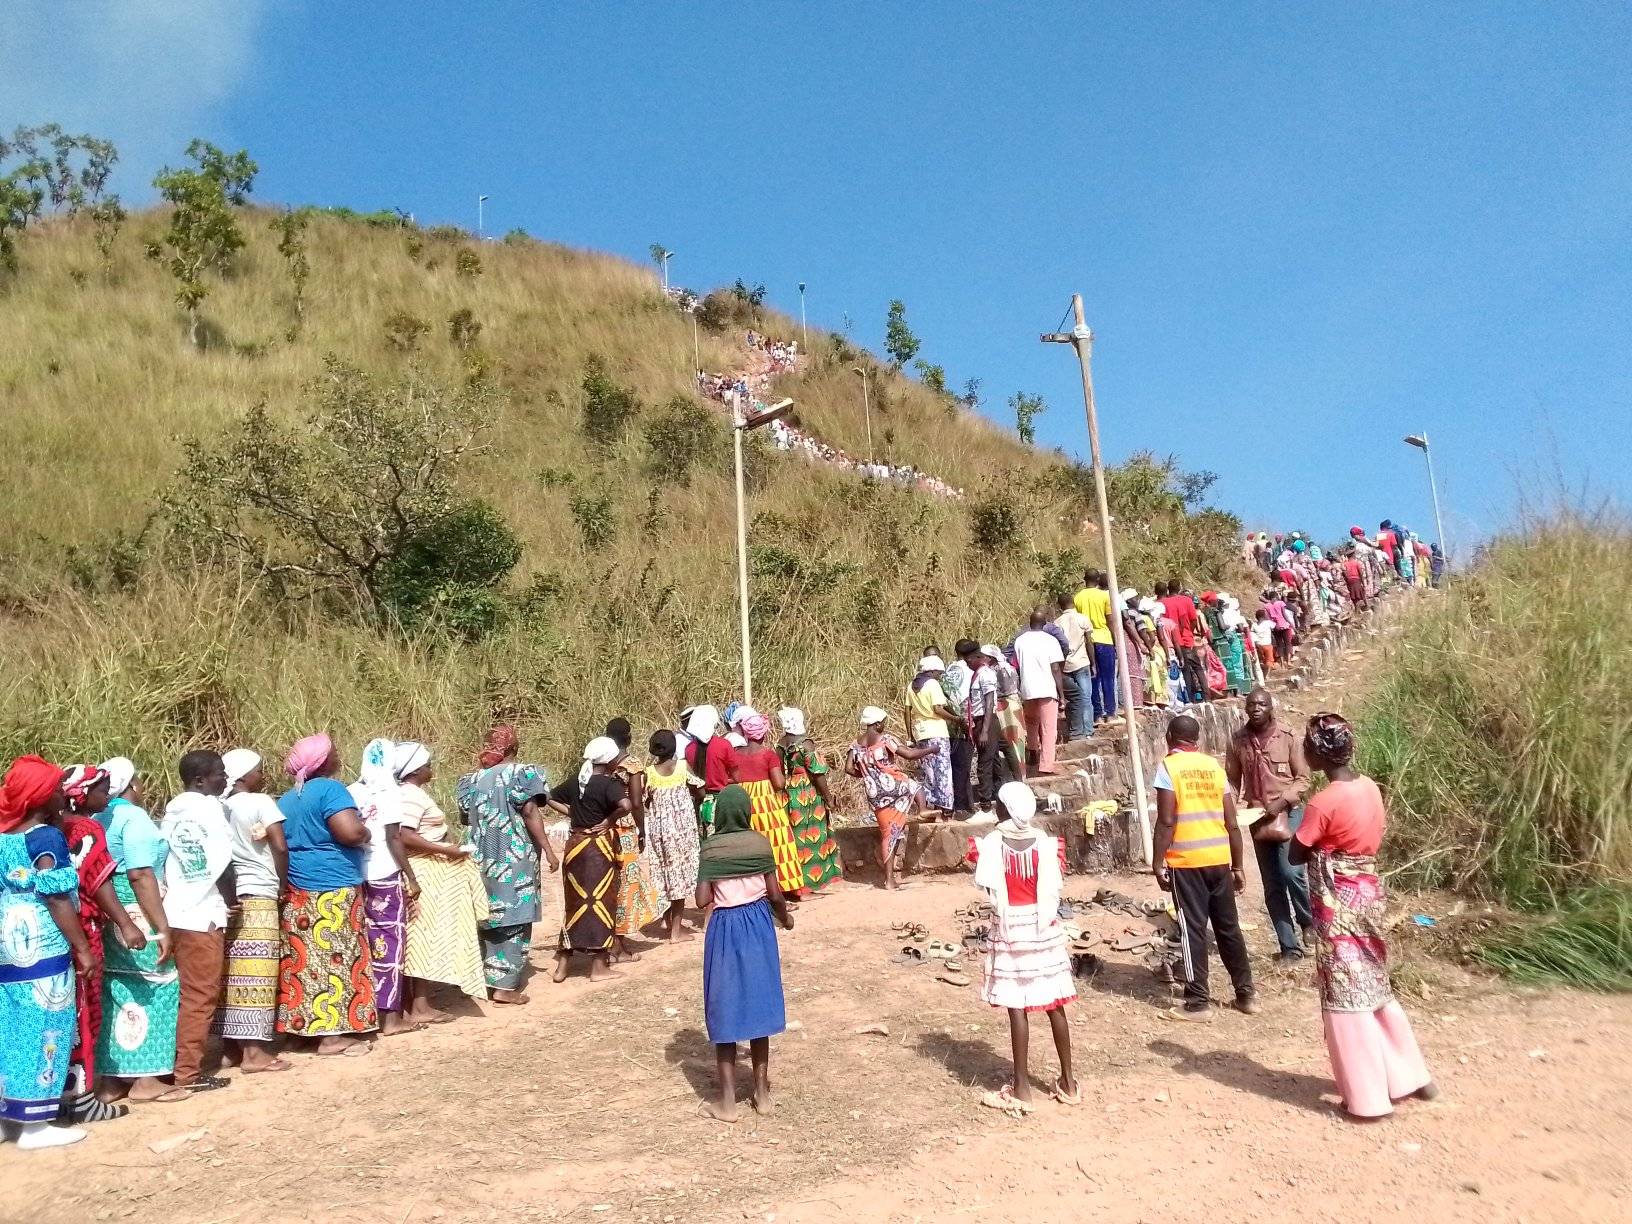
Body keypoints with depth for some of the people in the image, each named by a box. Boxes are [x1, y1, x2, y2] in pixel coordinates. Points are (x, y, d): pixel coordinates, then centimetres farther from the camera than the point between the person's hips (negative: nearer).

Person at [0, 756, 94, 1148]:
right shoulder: (47, 837, -14)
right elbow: (56, 898, -16)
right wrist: (82, 947, -11)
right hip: (43, 949, -8)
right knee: (42, 1030, 0)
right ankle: (34, 1124, 5)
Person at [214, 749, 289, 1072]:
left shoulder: (219, 807, 9)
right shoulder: (261, 802, -7)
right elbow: (280, 848, -12)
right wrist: (283, 883, 3)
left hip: (228, 898, 6)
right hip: (258, 898, -6)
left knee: (231, 975, 9)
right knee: (256, 975, -3)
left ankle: (230, 1047, 15)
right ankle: (254, 1051, -2)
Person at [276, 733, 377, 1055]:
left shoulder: (285, 799, 15)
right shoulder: (329, 789, -12)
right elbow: (350, 832, -24)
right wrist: (366, 833, -2)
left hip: (298, 890, 8)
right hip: (332, 889, -8)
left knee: (308, 958, 11)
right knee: (335, 959, -3)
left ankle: (305, 1026, 16)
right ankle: (333, 1035, -1)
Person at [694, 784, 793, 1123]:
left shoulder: (711, 848, -11)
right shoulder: (761, 843, -4)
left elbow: (702, 900, -14)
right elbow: (774, 894, -2)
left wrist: (717, 891, 8)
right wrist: (785, 918, 16)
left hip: (724, 929, -2)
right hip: (758, 925, 3)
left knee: (725, 1010, 5)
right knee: (757, 1003, 13)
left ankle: (727, 1102, 10)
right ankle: (761, 1093, 21)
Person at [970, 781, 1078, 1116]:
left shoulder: (992, 842, -9)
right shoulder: (1045, 841, -3)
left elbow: (987, 885, -9)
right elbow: (1054, 886, -4)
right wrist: (1059, 858, 11)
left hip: (1010, 928, -3)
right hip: (1043, 926, 3)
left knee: (1017, 1007, 0)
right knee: (1054, 1005, 11)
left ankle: (1021, 1088, 5)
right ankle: (1068, 1081, 20)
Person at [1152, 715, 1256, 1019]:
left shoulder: (1168, 766, -5)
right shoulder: (1214, 766, 9)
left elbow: (1166, 821, -13)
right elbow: (1232, 823, 8)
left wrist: (1158, 863, -7)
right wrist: (1238, 865, 16)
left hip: (1186, 861, -5)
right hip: (1219, 859, 5)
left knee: (1193, 929, 2)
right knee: (1228, 927, 15)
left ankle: (1198, 1002, 6)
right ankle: (1246, 993, 23)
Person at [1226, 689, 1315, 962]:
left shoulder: (1289, 737, -9)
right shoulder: (1238, 740, 0)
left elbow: (1303, 778, -6)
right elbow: (1232, 780, 8)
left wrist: (1281, 801, -19)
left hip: (1288, 812, -3)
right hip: (1258, 816, 4)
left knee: (1290, 871, -19)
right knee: (1272, 886, 6)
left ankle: (1308, 921, 11)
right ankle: (1289, 946, 17)